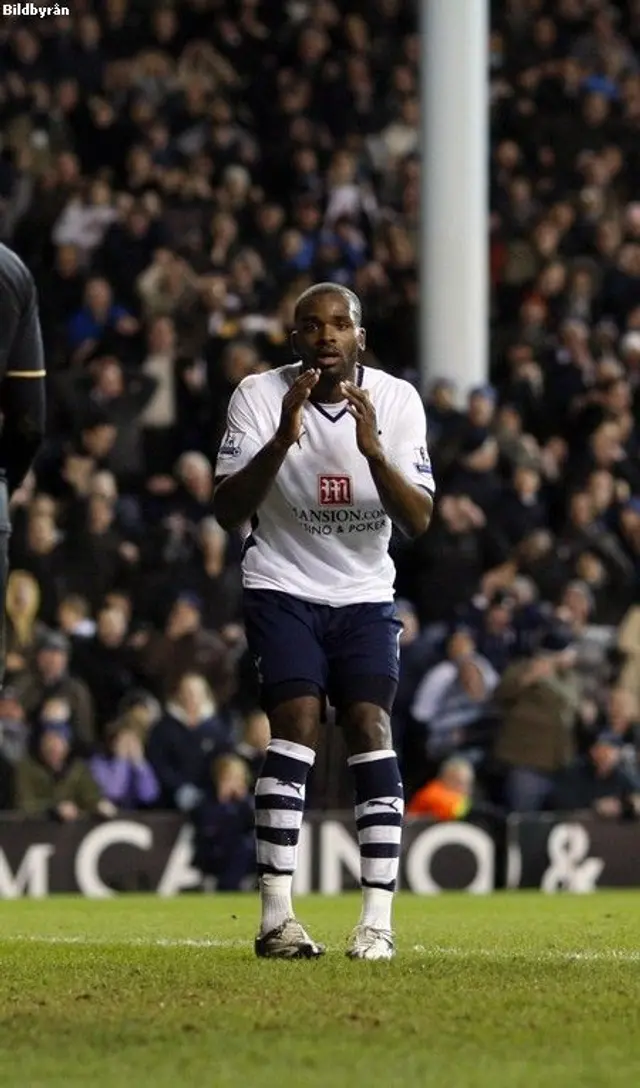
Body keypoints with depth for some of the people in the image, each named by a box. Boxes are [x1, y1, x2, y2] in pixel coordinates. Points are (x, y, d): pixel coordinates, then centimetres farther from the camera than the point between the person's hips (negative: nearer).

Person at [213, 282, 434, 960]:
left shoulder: (397, 401, -5)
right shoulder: (260, 396, -8)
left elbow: (418, 520, -10)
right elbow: (227, 511, -13)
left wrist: (373, 451, -26)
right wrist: (281, 440, -27)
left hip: (365, 596, 2)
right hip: (283, 590, -2)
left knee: (370, 725, -15)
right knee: (298, 721, -20)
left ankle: (377, 921, -15)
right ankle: (276, 917, -20)